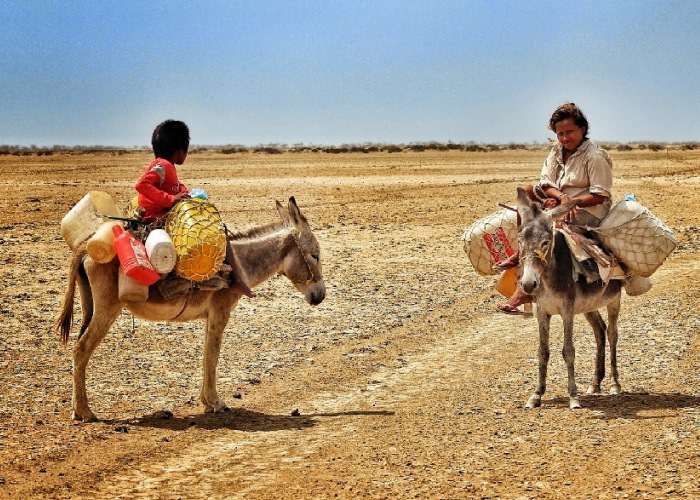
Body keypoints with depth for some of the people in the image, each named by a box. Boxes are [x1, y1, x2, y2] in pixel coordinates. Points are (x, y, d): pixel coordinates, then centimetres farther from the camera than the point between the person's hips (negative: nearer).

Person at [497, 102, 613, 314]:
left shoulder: (596, 156, -14)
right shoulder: (557, 150, 9)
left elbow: (600, 196, -18)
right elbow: (545, 182, 3)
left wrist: (571, 201, -27)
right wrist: (561, 196, -18)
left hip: (589, 212, -9)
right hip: (563, 205, 9)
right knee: (526, 191, -3)